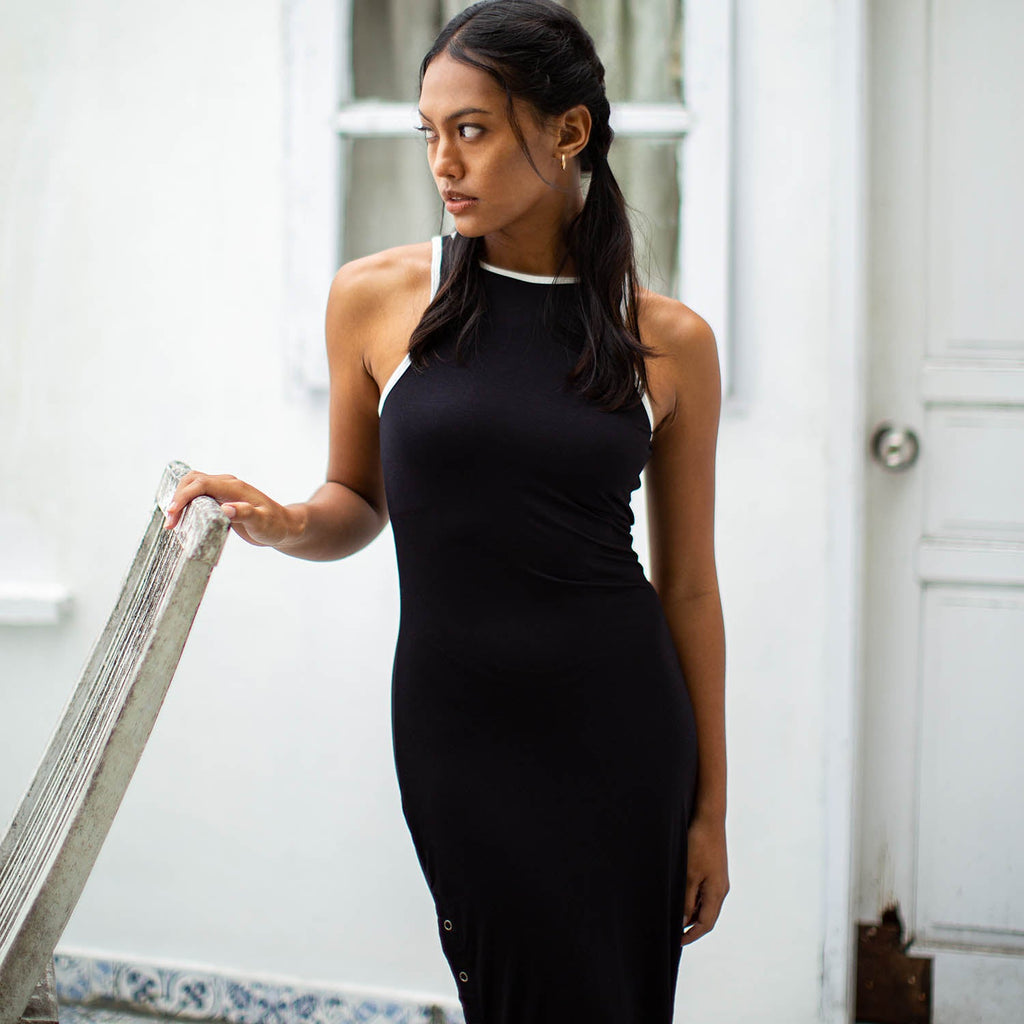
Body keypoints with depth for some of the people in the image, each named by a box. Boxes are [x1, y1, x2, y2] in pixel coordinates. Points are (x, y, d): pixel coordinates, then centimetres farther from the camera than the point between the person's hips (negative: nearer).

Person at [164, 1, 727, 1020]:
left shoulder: (669, 341, 0)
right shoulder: (375, 297, 1)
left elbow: (687, 584, 5)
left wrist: (709, 807, 6)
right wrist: (286, 523, -11)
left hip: (620, 728, 1)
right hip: (457, 725, 0)